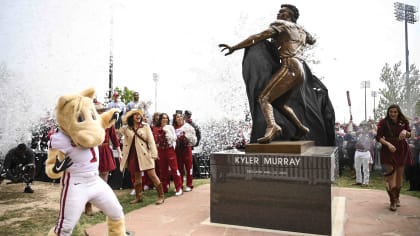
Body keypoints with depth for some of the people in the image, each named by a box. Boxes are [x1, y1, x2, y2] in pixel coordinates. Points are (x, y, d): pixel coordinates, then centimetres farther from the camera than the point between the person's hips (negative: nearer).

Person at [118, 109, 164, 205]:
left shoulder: (145, 126, 1)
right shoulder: (126, 128, 6)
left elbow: (151, 140, -5)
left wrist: (154, 154, -12)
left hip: (145, 154, -3)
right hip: (133, 155, 3)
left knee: (152, 175, -5)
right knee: (137, 177, 13)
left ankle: (161, 196, 3)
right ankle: (139, 197, 26)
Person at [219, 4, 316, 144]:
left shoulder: (280, 25, 5)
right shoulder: (301, 30, 26)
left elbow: (257, 37, -5)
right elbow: (312, 41, 48)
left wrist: (234, 47, -5)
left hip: (289, 67, -8)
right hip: (300, 70, 8)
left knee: (264, 98, -16)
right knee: (280, 102, 21)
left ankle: (272, 127, -42)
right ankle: (300, 128, 19)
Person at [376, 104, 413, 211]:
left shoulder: (404, 121, 3)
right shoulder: (383, 122, -6)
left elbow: (409, 135, 12)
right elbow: (378, 137, -6)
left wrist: (405, 132, -11)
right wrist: (388, 143, -22)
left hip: (402, 150, 3)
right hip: (389, 150, -3)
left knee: (399, 175, 11)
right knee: (391, 175, -10)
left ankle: (397, 197, 30)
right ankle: (392, 201, -1)